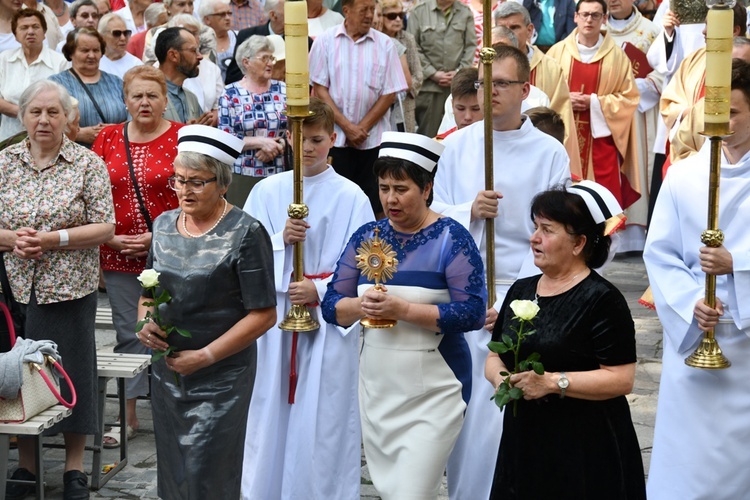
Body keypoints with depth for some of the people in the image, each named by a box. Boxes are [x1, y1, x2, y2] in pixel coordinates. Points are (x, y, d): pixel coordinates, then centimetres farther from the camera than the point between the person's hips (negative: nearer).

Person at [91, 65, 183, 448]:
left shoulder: (182, 137, -3)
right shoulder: (108, 139, 7)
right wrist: (110, 238, -6)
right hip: (119, 256, 3)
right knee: (129, 334, 8)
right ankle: (128, 414, 17)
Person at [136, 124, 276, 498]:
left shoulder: (245, 234, -12)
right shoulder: (164, 225, 7)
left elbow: (263, 315, -14)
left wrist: (205, 356, -17)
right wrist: (145, 321, -4)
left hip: (219, 378, -6)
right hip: (166, 370, 6)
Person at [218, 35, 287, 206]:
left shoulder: (283, 90, 9)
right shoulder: (230, 95, 2)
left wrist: (277, 146, -10)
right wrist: (260, 142, -12)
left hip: (280, 175, 2)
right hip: (243, 177, -2)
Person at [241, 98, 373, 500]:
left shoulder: (350, 196, -1)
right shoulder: (267, 191, 6)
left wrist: (320, 290, -15)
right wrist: (280, 239, -13)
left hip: (329, 320, -2)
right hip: (275, 317, 2)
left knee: (323, 417, 0)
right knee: (272, 411, 6)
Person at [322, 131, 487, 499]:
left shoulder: (451, 238, -8)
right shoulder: (366, 237, 7)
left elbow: (473, 312, -16)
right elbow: (331, 306, 6)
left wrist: (403, 309, -23)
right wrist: (360, 306, -15)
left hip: (433, 391, -5)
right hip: (376, 386, 6)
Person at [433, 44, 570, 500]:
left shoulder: (550, 154, -3)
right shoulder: (458, 145, 6)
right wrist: (469, 212, -14)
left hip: (519, 296, -3)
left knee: (505, 409, -8)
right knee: (462, 406, 6)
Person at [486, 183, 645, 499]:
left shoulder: (602, 300, -9)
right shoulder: (520, 291, 12)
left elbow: (622, 379, -16)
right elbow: (494, 356, 16)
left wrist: (553, 381, -22)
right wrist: (499, 377, -6)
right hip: (524, 444, 6)